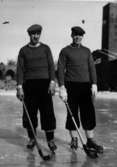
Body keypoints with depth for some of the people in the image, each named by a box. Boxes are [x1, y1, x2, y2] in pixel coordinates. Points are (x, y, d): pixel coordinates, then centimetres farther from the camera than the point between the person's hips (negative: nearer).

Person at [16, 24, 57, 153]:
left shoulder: (45, 48, 8)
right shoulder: (23, 50, 7)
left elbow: (51, 66, 3)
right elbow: (20, 69, 3)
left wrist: (52, 82, -10)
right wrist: (19, 87, -7)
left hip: (44, 83, 0)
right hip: (29, 85, 1)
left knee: (48, 111, -4)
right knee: (29, 112, 3)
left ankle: (50, 139, 3)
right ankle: (31, 138, 18)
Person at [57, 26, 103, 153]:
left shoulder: (86, 51, 14)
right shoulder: (65, 51, 3)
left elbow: (91, 68, 11)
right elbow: (60, 69, -2)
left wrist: (94, 84, 0)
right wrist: (62, 87, -11)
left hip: (85, 85, 3)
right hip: (71, 85, -3)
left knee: (89, 112, 0)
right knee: (72, 113, 2)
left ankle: (90, 140, 4)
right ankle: (74, 139, 14)